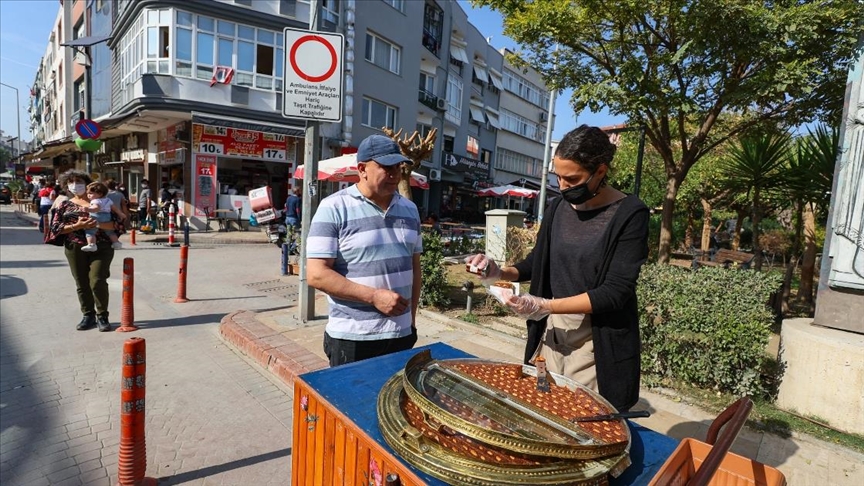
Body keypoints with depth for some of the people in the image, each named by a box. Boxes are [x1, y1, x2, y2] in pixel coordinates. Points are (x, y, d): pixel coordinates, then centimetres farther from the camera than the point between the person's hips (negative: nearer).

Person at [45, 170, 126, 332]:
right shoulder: (65, 205, 13)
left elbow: (118, 222, -3)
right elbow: (55, 227, 4)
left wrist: (98, 224, -19)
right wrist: (77, 226, -13)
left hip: (101, 247, -3)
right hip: (75, 248, 3)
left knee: (97, 281, -10)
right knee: (82, 284, 7)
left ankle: (102, 316, 4)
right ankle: (88, 316, 20)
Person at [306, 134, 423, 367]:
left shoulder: (410, 209, 8)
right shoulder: (334, 208, -9)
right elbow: (317, 274, -14)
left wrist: (412, 317, 13)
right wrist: (374, 296, -18)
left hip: (401, 333, 5)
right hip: (352, 338, -5)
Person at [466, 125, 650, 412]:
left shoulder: (629, 214, -13)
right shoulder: (557, 207, 3)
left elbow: (616, 291, -19)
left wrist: (545, 305, -25)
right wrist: (500, 273, -5)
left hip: (597, 340, -5)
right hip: (550, 329, 5)